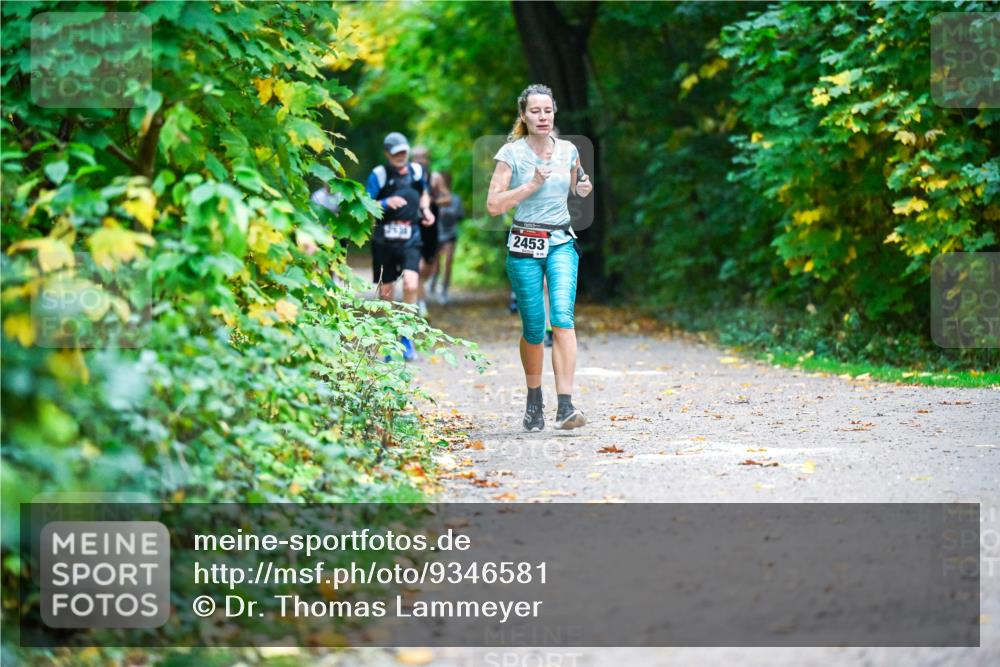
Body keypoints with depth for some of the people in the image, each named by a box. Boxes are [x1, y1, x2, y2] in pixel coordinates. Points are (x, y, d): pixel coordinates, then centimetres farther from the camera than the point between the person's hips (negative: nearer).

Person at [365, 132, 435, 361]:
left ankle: (406, 336, -4)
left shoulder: (417, 170, 7)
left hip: (410, 240, 1)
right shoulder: (379, 174, -4)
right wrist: (386, 203, -22)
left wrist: (425, 209, 7)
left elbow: (424, 193, 27)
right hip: (384, 241, -1)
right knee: (386, 294, 5)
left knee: (411, 285, -19)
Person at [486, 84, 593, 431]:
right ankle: (534, 400, 27)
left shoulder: (568, 151, 6)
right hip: (525, 246, -2)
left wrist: (584, 189, 2)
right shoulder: (511, 153, -4)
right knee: (533, 327, 2)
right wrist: (531, 185, -17)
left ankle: (565, 406, -25)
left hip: (561, 243, 2)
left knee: (563, 315, -18)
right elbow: (493, 205, -8)